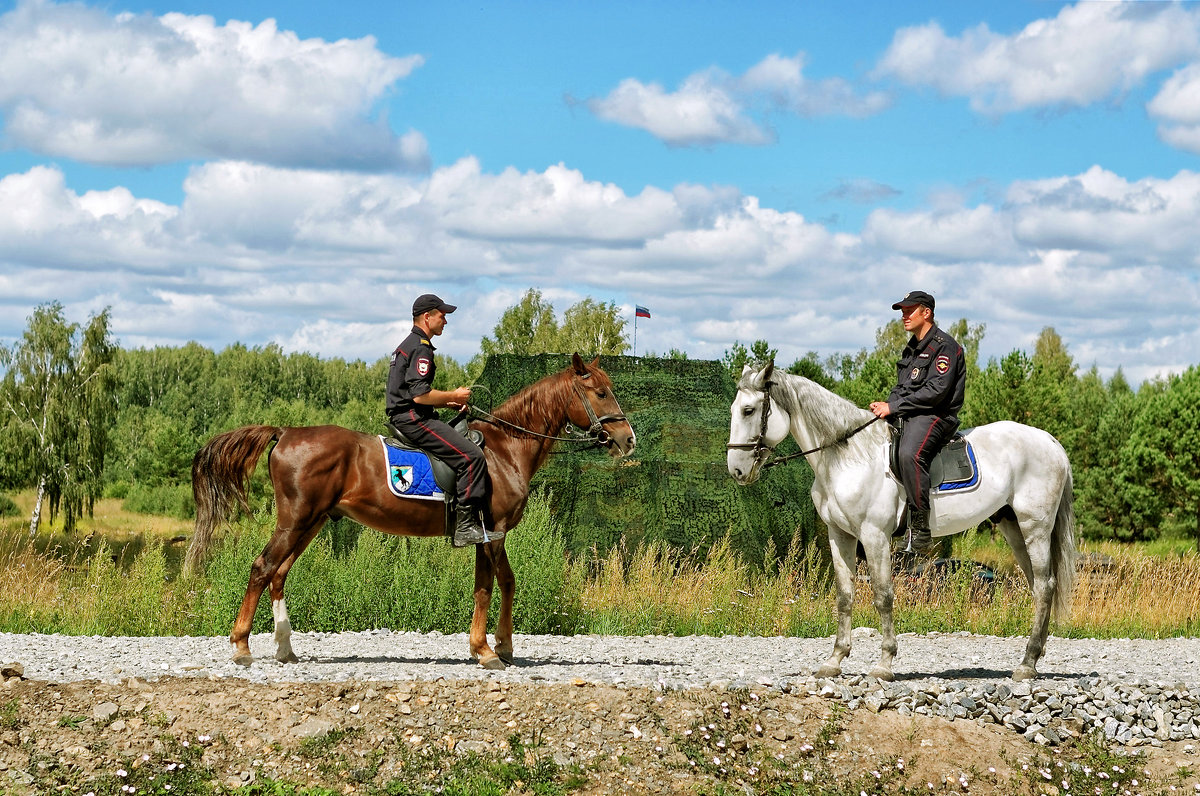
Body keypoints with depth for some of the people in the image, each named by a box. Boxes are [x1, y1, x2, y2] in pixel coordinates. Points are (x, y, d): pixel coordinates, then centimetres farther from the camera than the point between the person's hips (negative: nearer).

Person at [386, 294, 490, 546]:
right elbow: (420, 394, -22)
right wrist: (453, 396, -8)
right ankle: (465, 527, -20)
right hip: (413, 419, -11)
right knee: (471, 456, -18)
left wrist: (447, 402, 16)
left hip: (405, 418, 11)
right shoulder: (420, 348, -13)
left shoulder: (407, 345, 21)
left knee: (468, 438, 18)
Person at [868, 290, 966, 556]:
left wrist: (894, 406, -17)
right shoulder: (912, 349, 22)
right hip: (905, 416, 10)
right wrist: (886, 405, 1)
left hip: (934, 417, -10)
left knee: (909, 454, -38)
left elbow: (936, 391, -18)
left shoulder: (944, 346, -7)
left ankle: (920, 532, -37)